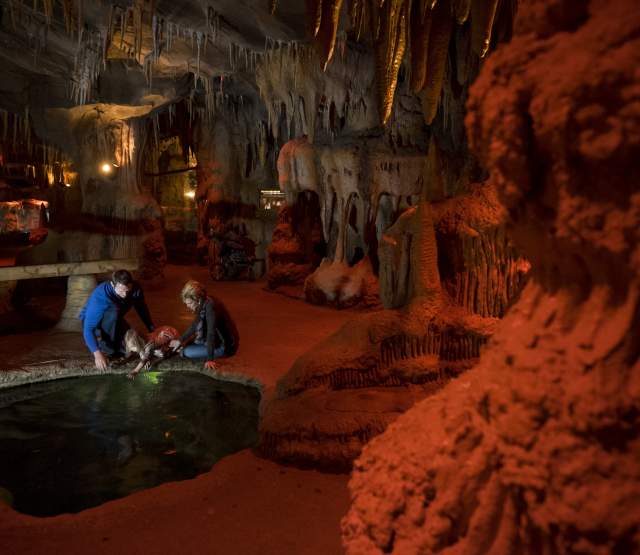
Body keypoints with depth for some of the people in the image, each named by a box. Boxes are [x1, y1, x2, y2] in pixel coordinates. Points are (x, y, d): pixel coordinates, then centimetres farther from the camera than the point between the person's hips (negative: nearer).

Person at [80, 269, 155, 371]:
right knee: (113, 311, -37)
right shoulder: (100, 296, -36)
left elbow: (142, 309, -3)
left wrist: (152, 330, -4)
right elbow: (88, 328, -38)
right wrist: (97, 354, -46)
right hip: (93, 321, -5)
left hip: (113, 323, 5)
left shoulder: (135, 289, -22)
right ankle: (105, 348, -21)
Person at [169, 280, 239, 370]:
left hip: (225, 346, -9)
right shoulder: (204, 303, -1)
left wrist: (210, 359, -29)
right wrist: (180, 340, 16)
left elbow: (211, 333, -31)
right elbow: (195, 325, 13)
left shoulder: (210, 307, -29)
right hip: (219, 338, 10)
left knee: (186, 352, -11)